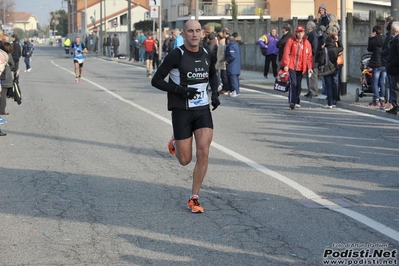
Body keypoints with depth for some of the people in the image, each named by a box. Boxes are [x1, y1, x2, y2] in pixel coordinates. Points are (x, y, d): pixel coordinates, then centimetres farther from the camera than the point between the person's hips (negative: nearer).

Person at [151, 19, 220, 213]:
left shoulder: (207, 54, 4)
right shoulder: (176, 55, -11)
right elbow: (156, 80, -11)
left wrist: (215, 93, 7)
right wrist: (180, 90, -21)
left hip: (203, 110, 3)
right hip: (181, 111, -3)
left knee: (203, 153, -11)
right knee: (185, 160, 1)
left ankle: (194, 198, 2)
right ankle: (175, 142, 38)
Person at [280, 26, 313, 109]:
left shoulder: (306, 43, 7)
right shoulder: (290, 41, -1)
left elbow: (309, 56, 8)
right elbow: (286, 53, -4)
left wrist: (309, 67, 1)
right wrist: (286, 65, -11)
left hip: (300, 68, 3)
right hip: (291, 66, -3)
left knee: (298, 85, 10)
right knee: (293, 83, -14)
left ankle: (296, 102, 22)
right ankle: (292, 101, -17)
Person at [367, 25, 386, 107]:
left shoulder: (374, 40, -12)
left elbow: (369, 49, 4)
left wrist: (370, 38, 8)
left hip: (377, 64, -5)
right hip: (385, 64, 5)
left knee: (375, 83, 2)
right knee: (382, 83, 11)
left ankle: (376, 101, -2)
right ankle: (382, 100, 13)